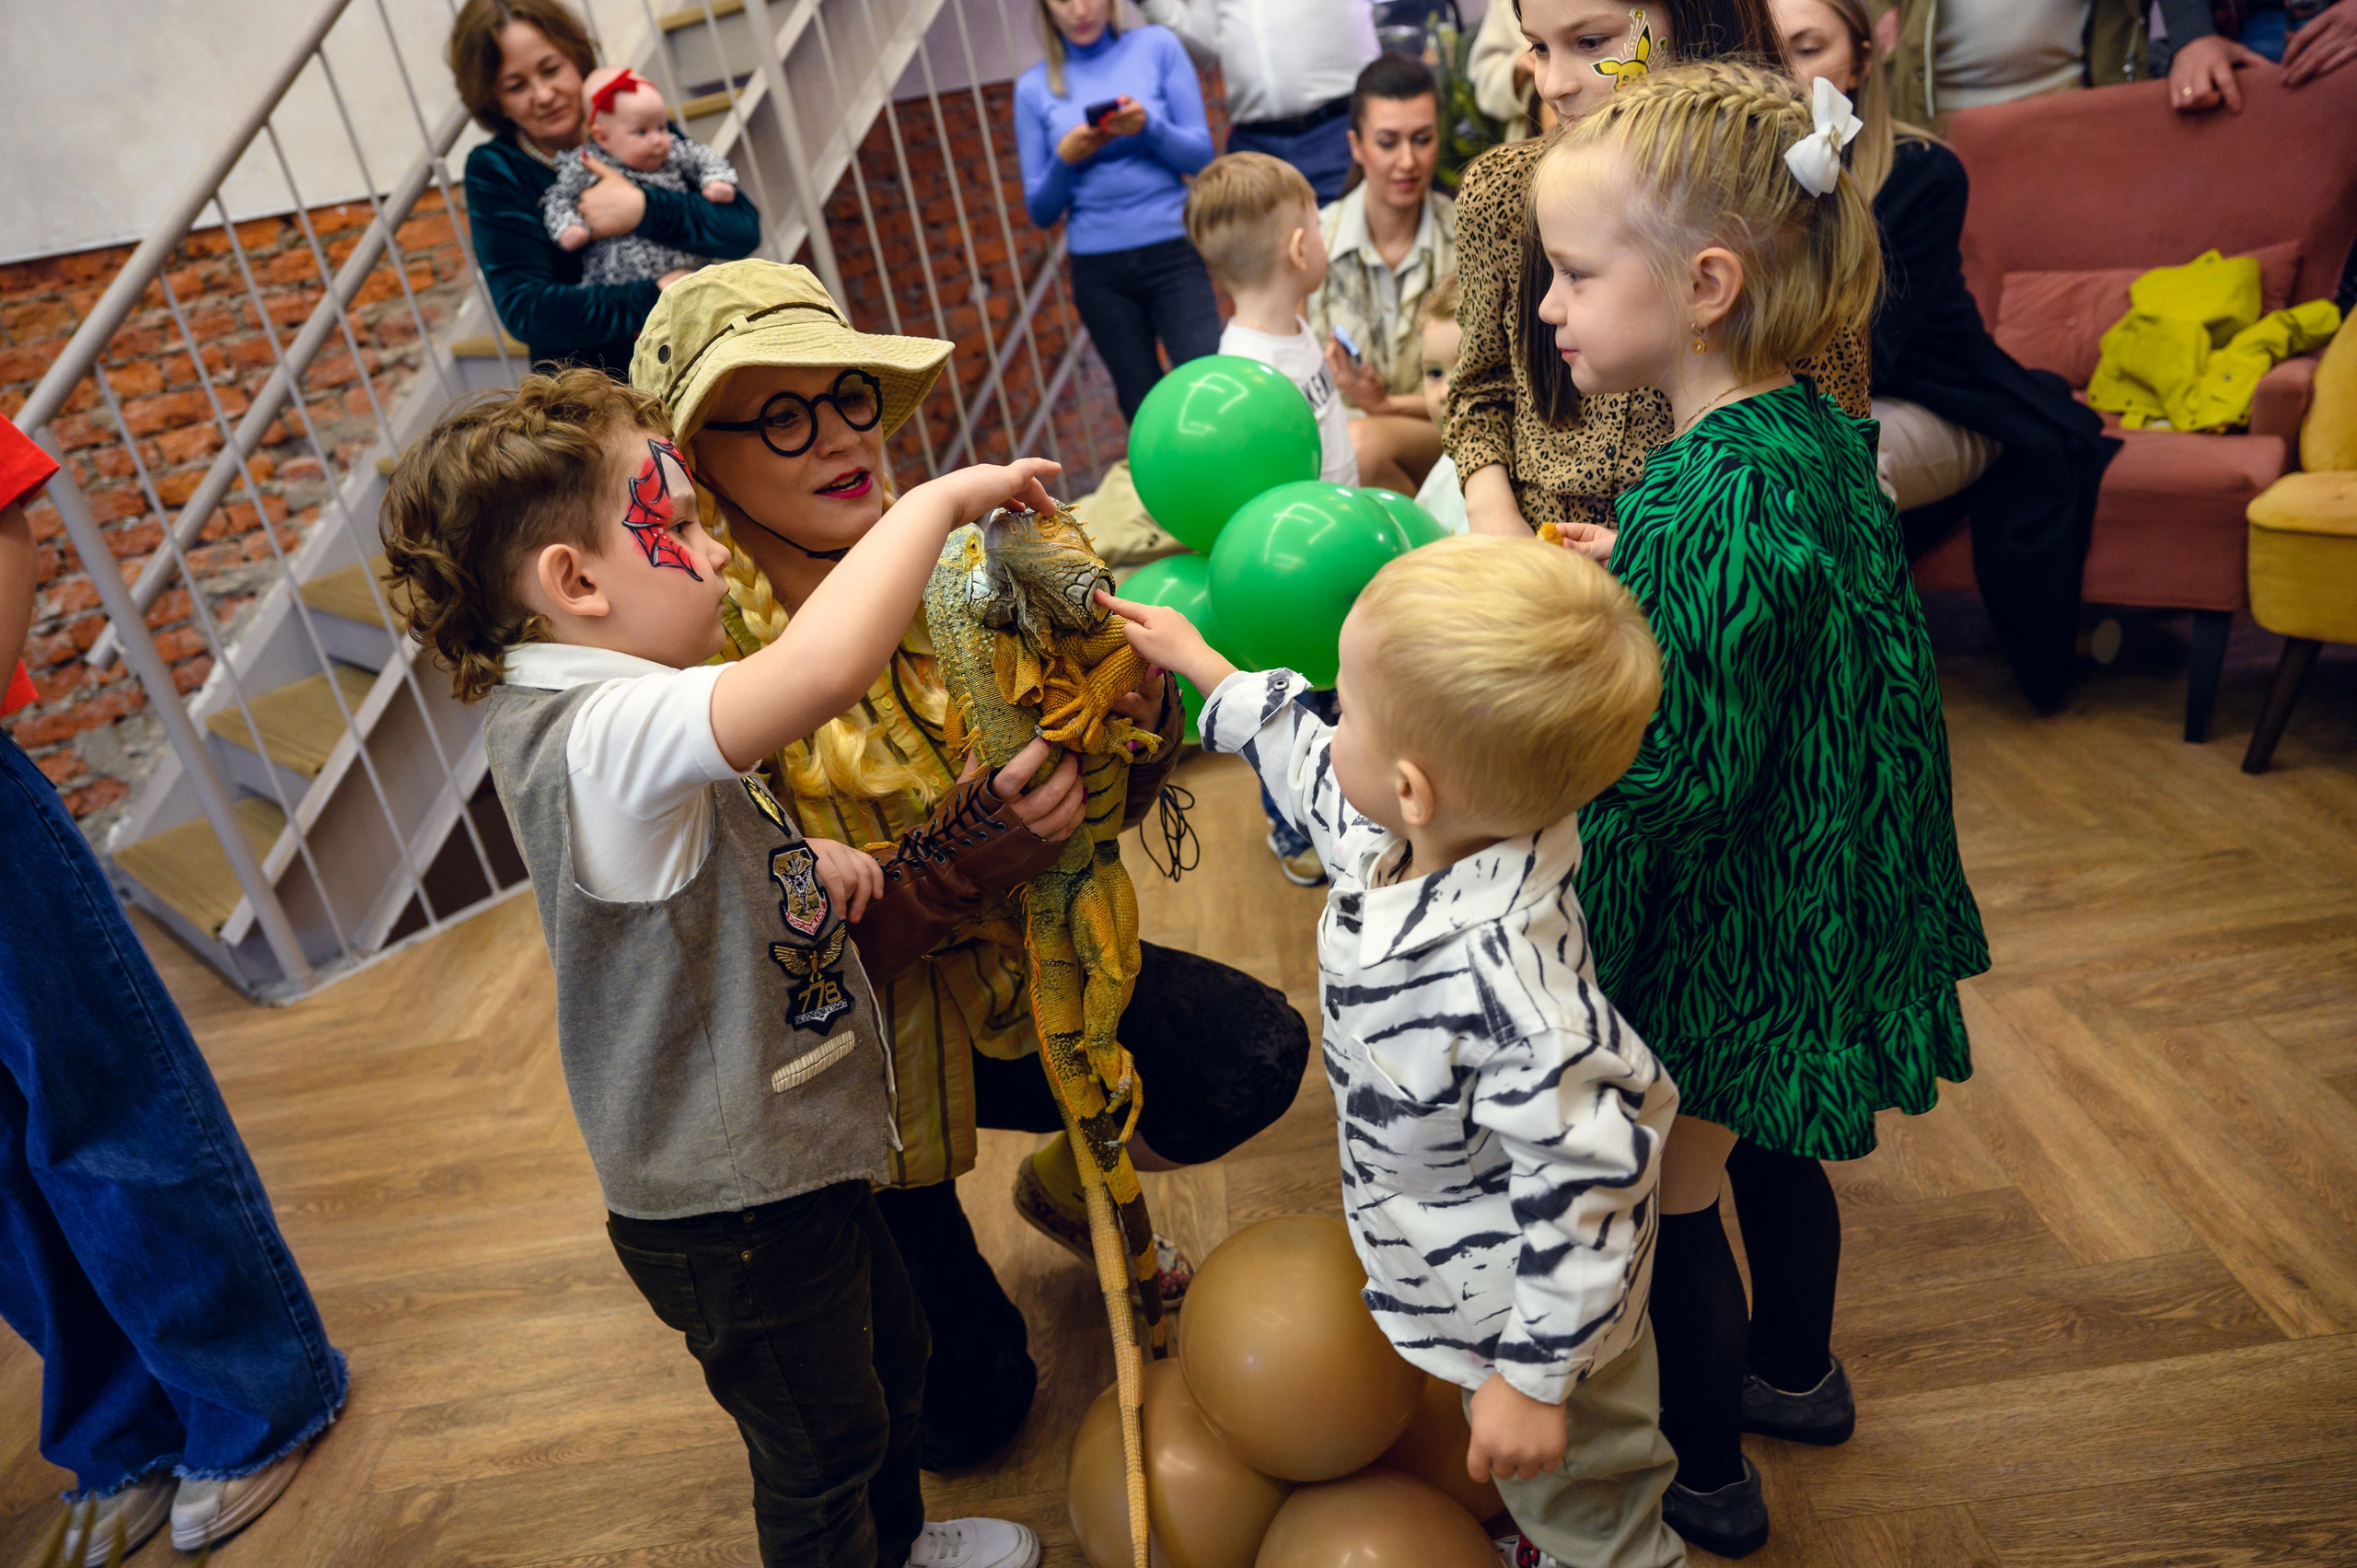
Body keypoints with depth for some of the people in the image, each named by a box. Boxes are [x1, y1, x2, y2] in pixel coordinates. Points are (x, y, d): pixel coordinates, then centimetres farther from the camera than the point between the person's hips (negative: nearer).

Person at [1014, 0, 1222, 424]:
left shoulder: (1156, 46, 5)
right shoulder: (1034, 88, 7)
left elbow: (1202, 156, 1)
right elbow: (1041, 211, 6)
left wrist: (1149, 126, -16)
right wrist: (1065, 158, -12)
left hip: (1172, 251, -1)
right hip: (1099, 271, 2)